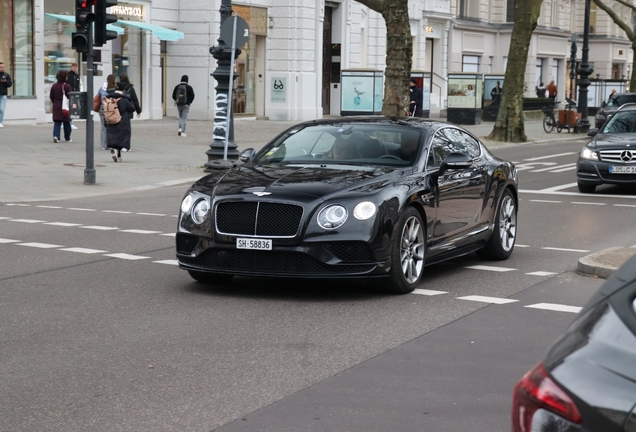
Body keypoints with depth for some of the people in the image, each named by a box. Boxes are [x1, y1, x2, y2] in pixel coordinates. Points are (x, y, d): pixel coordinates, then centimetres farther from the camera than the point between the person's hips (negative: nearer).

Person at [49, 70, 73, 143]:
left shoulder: (54, 86, 3)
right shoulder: (67, 86, -11)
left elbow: (51, 97, 8)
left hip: (56, 107, 3)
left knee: (57, 123, 4)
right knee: (66, 123, 9)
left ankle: (56, 136, -17)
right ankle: (67, 138, 17)